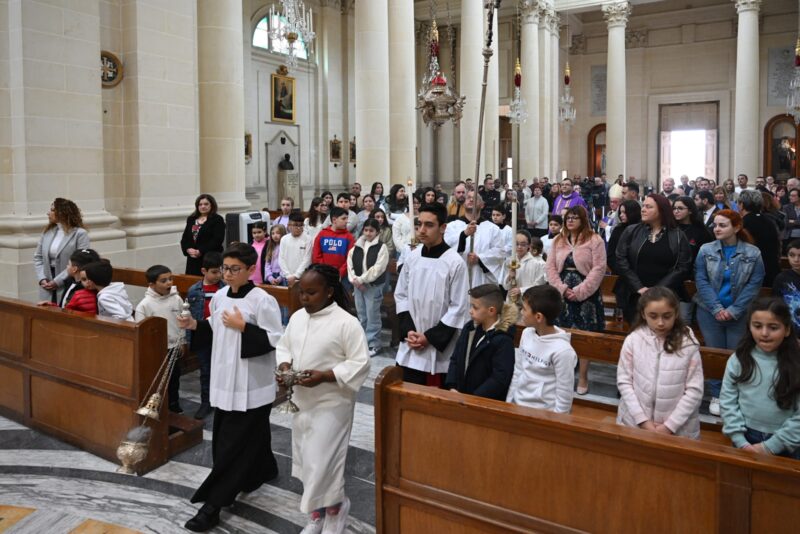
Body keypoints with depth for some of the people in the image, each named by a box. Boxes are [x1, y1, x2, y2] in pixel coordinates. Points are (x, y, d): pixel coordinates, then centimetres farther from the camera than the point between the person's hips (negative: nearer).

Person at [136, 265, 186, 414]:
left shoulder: (177, 299, -4)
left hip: (174, 348, 4)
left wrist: (181, 342, 9)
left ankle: (174, 405, 36)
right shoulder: (145, 304, -15)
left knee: (174, 378, 18)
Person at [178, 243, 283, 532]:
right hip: (225, 378, 7)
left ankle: (212, 504, 6)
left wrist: (243, 327, -23)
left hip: (251, 385, -7)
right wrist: (195, 325, -1)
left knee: (233, 444, -1)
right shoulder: (219, 297, 5)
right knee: (250, 434, 19)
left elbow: (276, 340, -18)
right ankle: (262, 470, 44)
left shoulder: (262, 300, -17)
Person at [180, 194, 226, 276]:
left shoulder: (217, 220, -1)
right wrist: (188, 249, -6)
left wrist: (200, 251, -17)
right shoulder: (191, 219, 18)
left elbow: (217, 240, -12)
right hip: (193, 259, 6)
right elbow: (184, 238, 15)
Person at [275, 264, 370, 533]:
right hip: (301, 400, 7)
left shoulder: (346, 322, -17)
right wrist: (284, 366, -7)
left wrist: (324, 376, -25)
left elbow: (360, 364, -17)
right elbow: (284, 346, 15)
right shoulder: (297, 317, 3)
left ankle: (334, 510, 24)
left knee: (322, 463, -4)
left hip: (331, 404, -6)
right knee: (306, 460, 16)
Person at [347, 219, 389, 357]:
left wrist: (361, 279, -15)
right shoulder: (357, 246, 9)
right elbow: (350, 264, 6)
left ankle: (373, 344, 7)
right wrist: (354, 280, -8)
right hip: (358, 285, 5)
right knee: (361, 315, 15)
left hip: (373, 286, -5)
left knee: (372, 316, -2)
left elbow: (377, 268, -14)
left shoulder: (381, 247, -7)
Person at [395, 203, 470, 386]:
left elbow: (458, 308, -11)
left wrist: (430, 337, -12)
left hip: (440, 347, -4)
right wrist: (408, 330, -4)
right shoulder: (412, 257, 1)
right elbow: (401, 296, 9)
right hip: (411, 345, 4)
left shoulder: (455, 262, -12)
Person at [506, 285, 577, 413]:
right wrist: (509, 402, 10)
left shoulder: (562, 350, -21)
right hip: (517, 405, 6)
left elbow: (564, 396, -14)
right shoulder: (526, 334, -2)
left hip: (544, 413, -6)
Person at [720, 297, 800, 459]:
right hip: (746, 439, 2)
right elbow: (728, 401, -4)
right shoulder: (738, 360, -6)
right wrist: (739, 440, -11)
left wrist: (770, 446, -13)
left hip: (785, 446, -1)